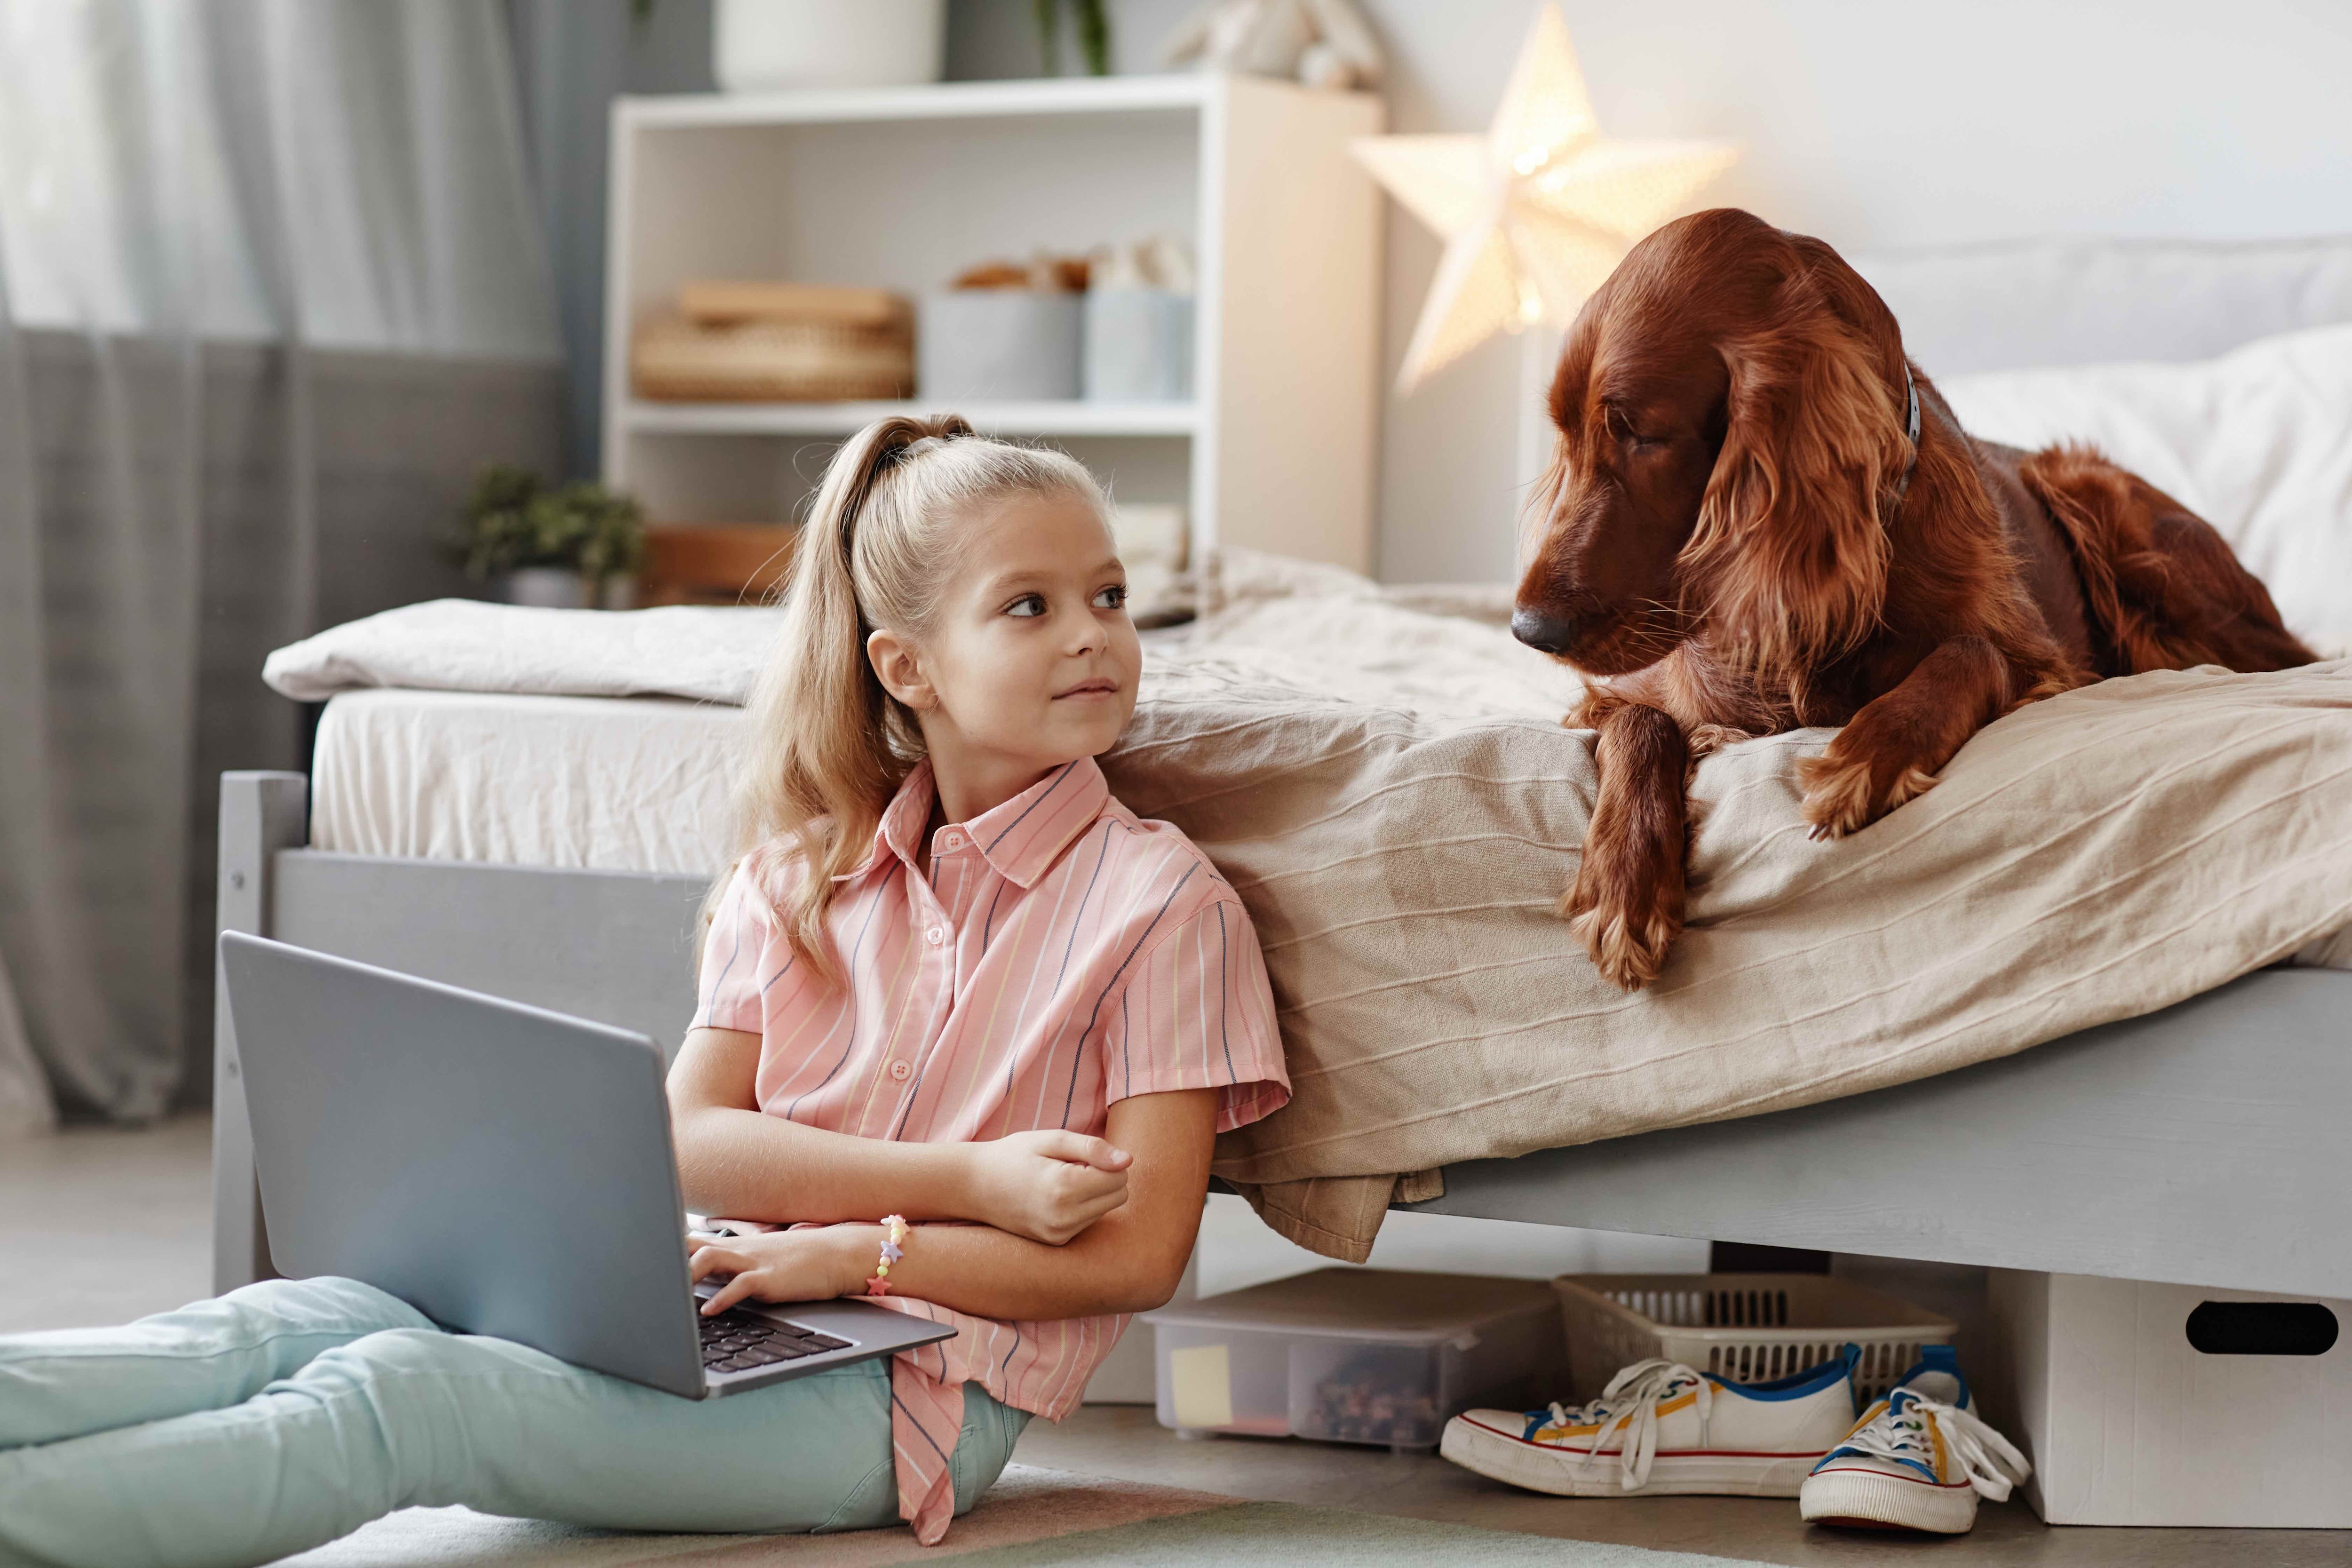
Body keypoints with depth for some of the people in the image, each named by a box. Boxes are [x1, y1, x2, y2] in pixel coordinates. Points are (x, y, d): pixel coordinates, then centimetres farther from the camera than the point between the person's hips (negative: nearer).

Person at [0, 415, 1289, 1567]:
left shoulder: (1162, 899, 0)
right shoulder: (796, 876, 16)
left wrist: (858, 1251, -13)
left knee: (401, 1393, -28)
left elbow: (1138, 1253, -6)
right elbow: (695, 1141, 3)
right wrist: (971, 1181, -11)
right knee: (300, 1320, -21)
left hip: (910, 1392, -6)